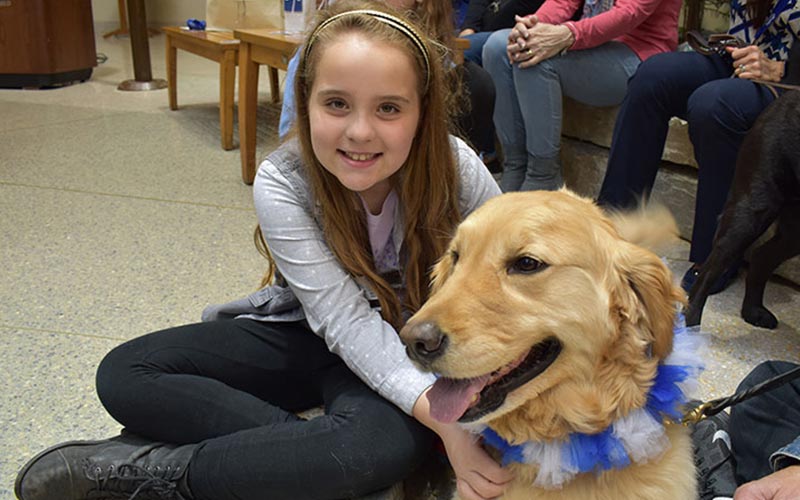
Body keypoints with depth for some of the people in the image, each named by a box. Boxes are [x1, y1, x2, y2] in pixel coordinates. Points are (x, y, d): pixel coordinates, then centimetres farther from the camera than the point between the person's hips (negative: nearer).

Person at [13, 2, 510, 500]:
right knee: (125, 374, -11)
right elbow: (345, 320, -28)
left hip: (413, 349, -1)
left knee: (387, 443, -37)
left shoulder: (460, 171, -23)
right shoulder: (282, 183, -22)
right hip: (307, 331, 2)